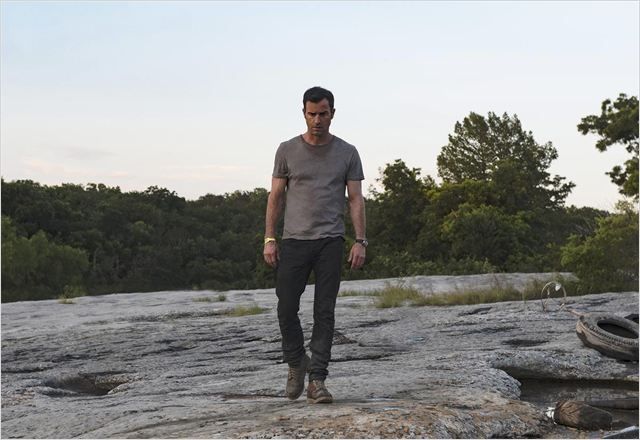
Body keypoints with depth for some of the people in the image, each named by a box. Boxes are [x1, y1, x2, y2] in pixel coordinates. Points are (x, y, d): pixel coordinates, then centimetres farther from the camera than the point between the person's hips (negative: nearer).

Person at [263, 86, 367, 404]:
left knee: (324, 312, -2)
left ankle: (317, 380, 2)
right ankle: (296, 362, 24)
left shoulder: (347, 153, 6)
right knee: (287, 308, -2)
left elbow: (356, 199, 5)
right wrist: (269, 239, -1)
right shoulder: (287, 150, 6)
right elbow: (276, 196, 7)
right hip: (294, 240, 0)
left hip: (330, 242, 0)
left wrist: (360, 241, -5)